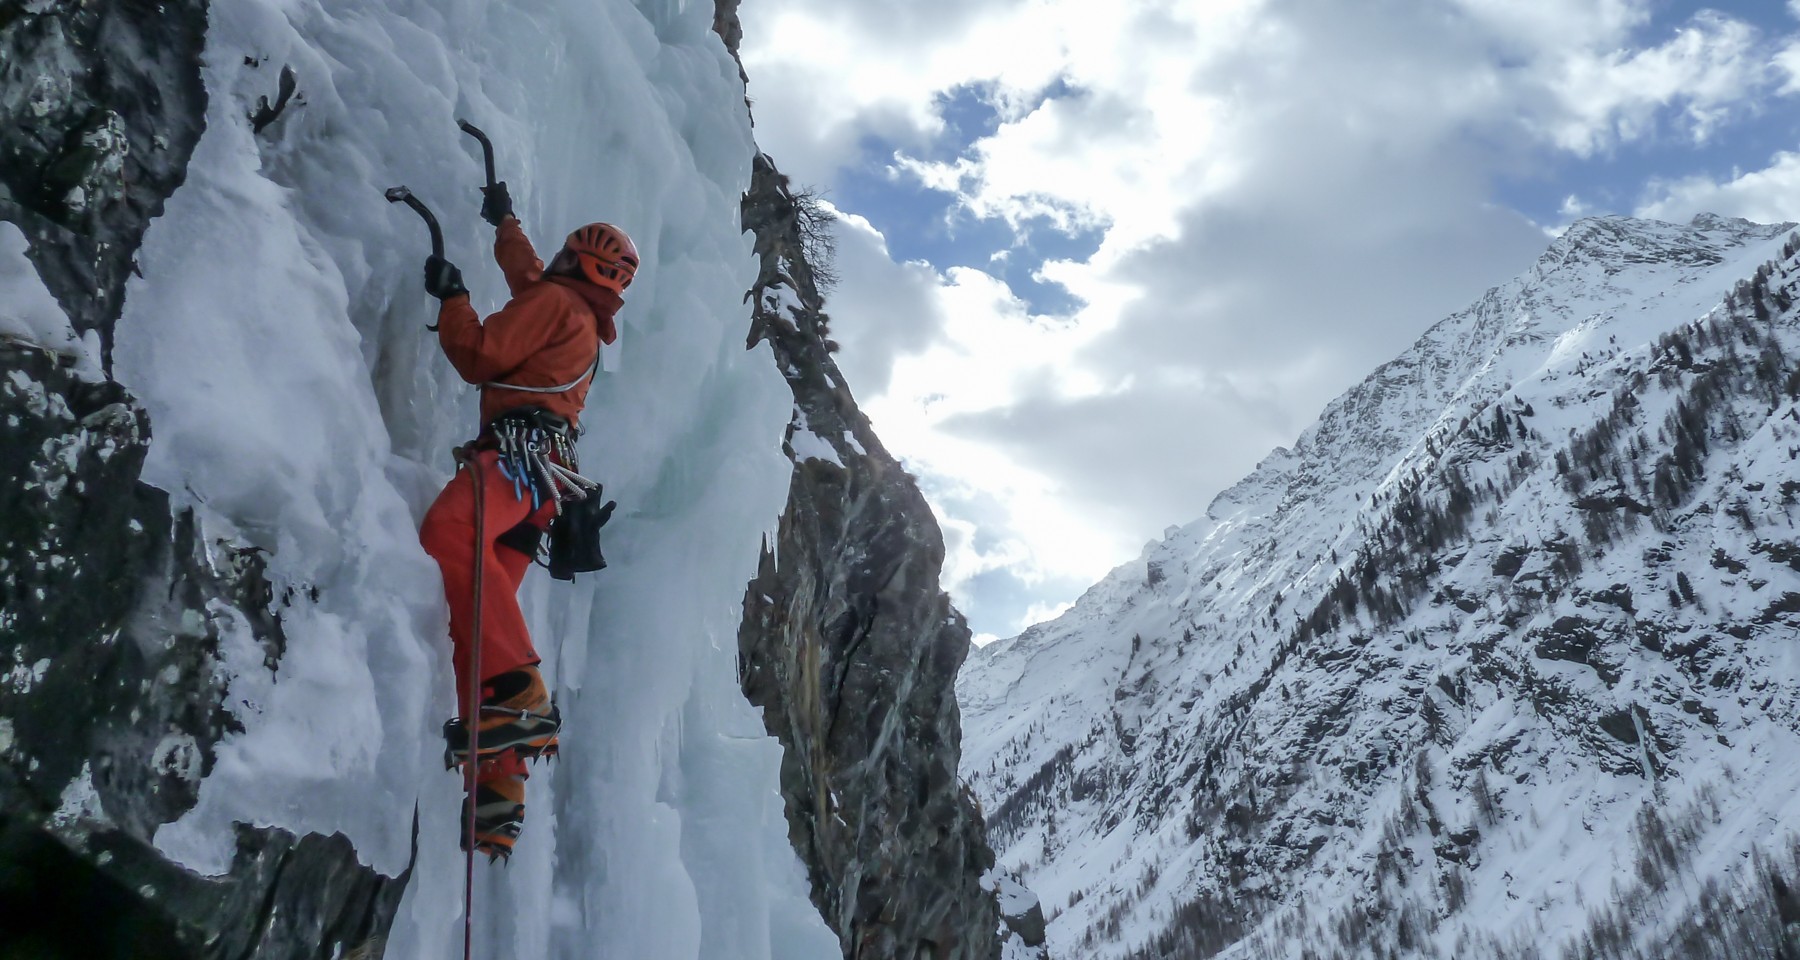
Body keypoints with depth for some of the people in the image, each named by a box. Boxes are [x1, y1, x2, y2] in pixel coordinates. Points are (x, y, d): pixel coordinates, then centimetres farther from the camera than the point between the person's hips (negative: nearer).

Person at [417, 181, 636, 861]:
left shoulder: (557, 299, 6)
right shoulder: (586, 322, 34)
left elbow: (480, 356, -4)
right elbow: (525, 271, 55)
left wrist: (450, 294, 11)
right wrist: (503, 221, 68)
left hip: (520, 445, -9)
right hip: (540, 478, 9)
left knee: (449, 531, -36)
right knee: (484, 616, -1)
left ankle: (517, 698, -50)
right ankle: (498, 794, -10)